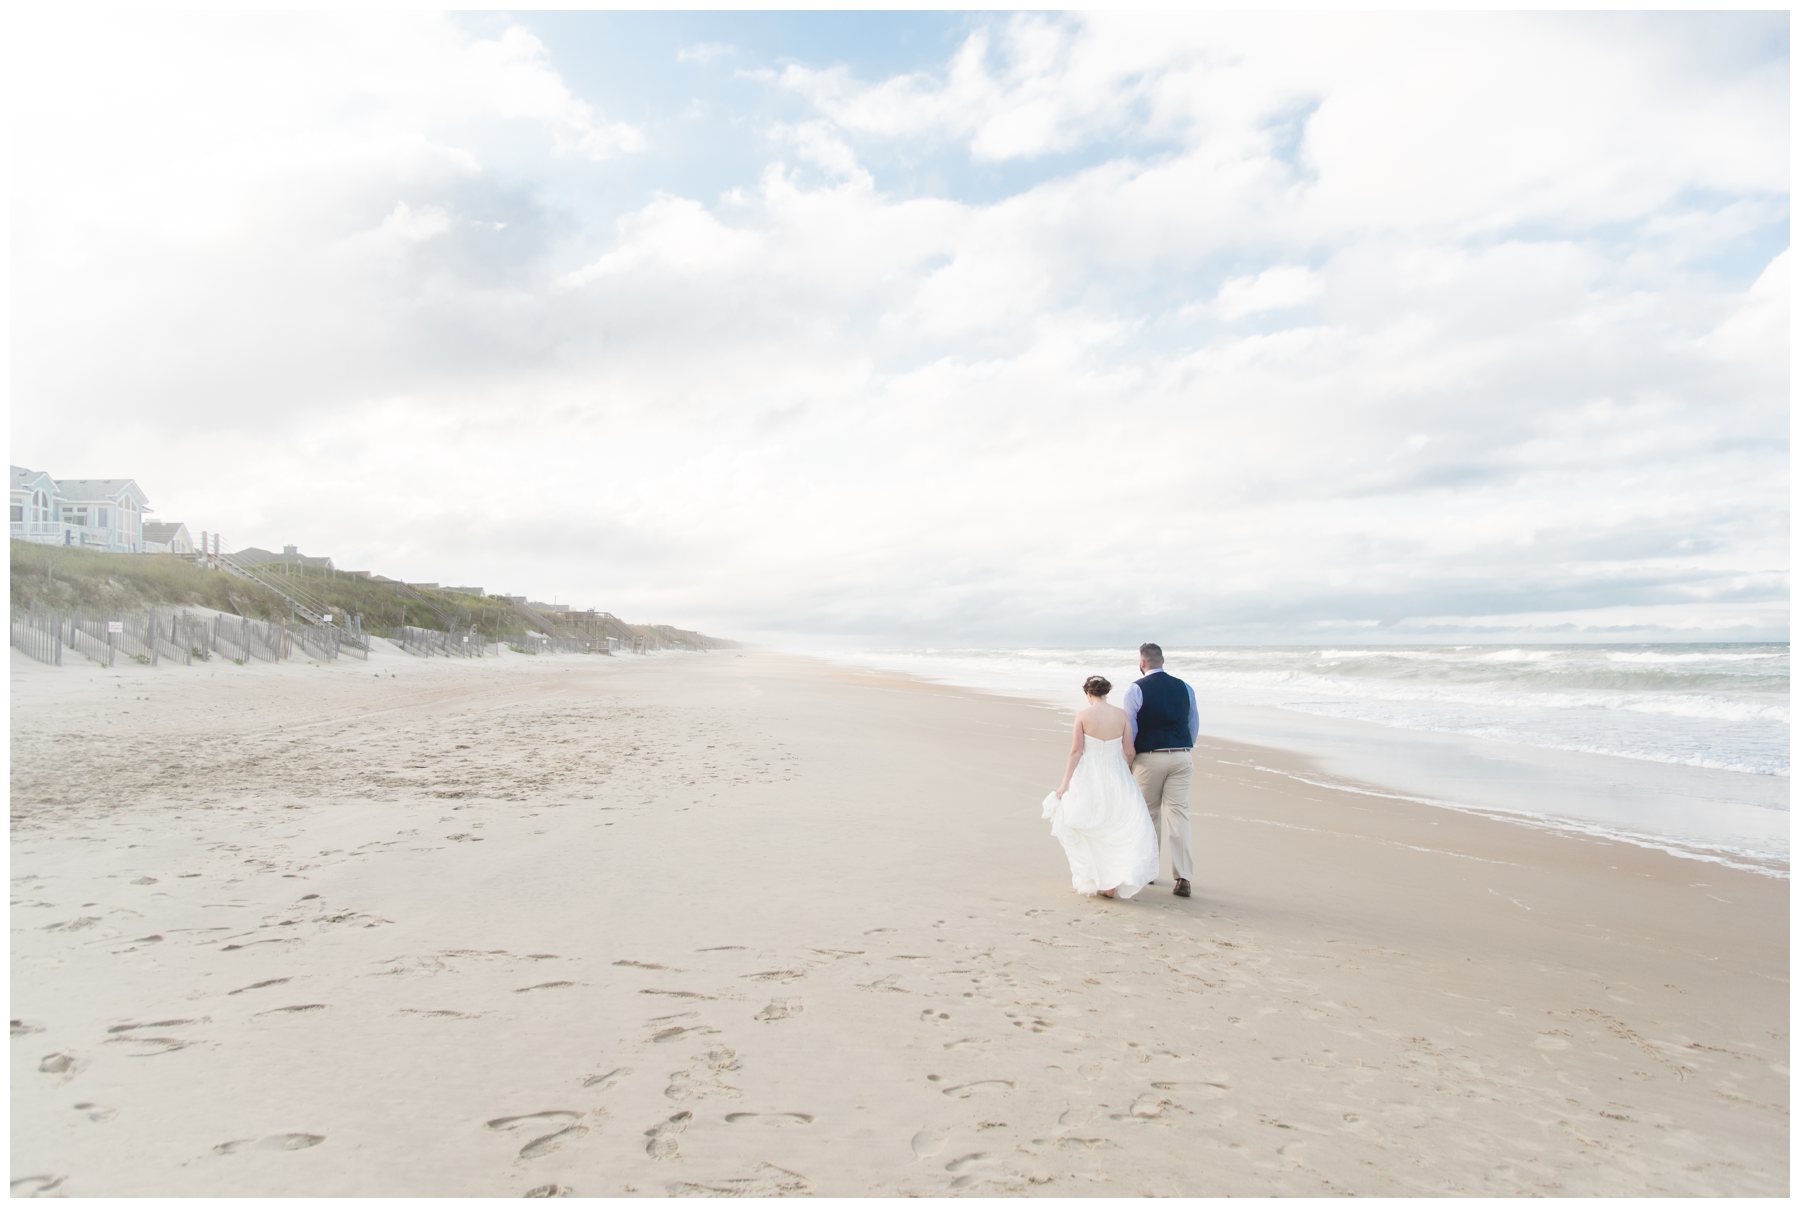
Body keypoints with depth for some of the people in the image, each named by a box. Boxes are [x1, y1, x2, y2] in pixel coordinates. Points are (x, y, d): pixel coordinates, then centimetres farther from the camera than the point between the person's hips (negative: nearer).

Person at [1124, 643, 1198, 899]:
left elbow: (1129, 729, -6)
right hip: (1182, 756, 3)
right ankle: (1184, 877, -5)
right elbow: (1194, 724, 14)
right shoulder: (1184, 687, 6)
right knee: (1179, 813, 2)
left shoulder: (1136, 690, -7)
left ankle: (1148, 870, 23)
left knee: (1150, 815, 12)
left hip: (1150, 757, -3)